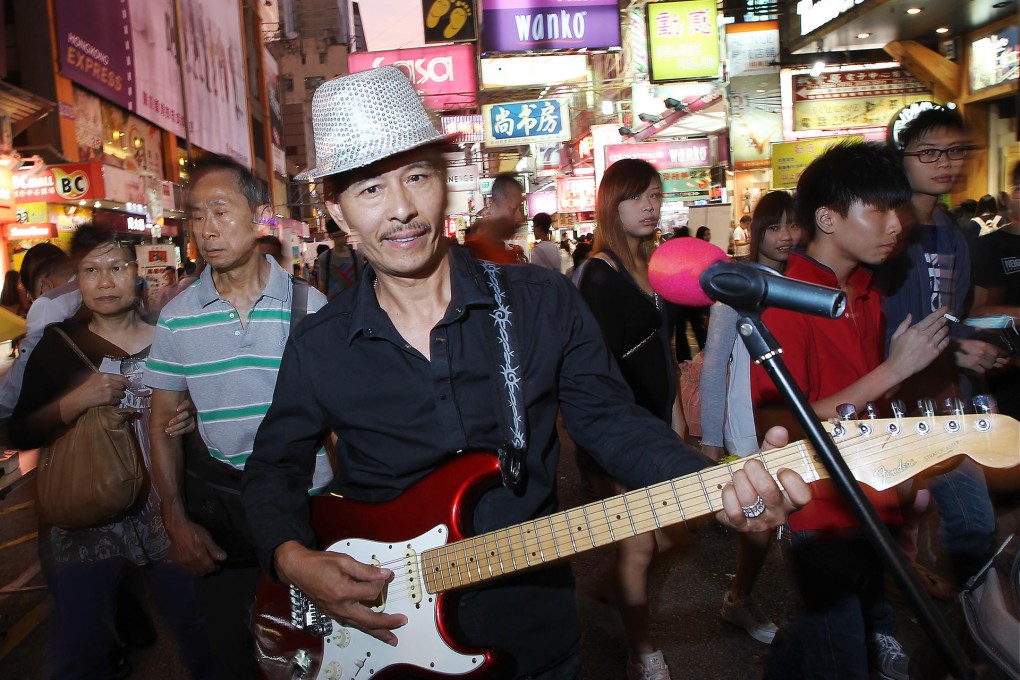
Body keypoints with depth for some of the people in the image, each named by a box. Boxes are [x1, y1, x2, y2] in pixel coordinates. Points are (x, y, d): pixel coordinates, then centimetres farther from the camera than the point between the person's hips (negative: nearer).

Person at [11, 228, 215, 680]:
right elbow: (21, 435, -2)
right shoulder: (59, 344, 1)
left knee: (198, 628, 8)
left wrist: (191, 422, -9)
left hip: (165, 508, 0)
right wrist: (77, 401, -17)